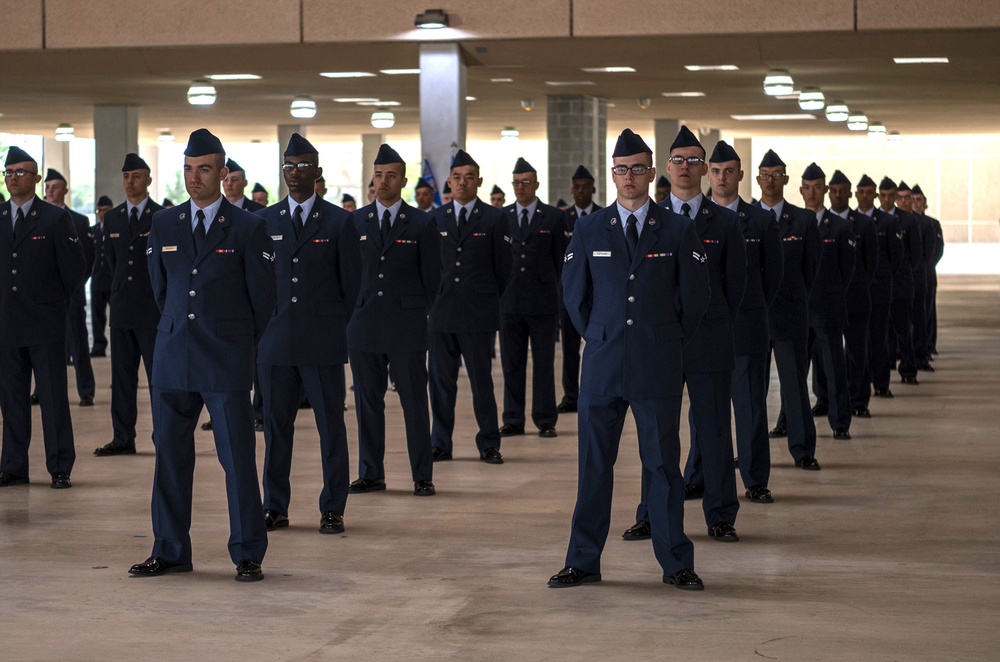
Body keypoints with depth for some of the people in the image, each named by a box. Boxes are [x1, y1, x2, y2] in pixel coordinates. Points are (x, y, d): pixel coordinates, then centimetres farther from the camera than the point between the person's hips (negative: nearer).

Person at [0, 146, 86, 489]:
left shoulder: (56, 219, -1)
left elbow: (75, 268, 1)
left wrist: (58, 301, 6)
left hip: (45, 323, -3)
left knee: (54, 398, -1)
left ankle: (60, 469, 4)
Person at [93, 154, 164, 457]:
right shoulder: (112, 218, 11)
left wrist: (158, 296, 2)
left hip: (153, 307, -5)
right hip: (122, 306, 5)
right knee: (122, 376, 7)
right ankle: (123, 439, 11)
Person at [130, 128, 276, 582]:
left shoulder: (248, 228, -1)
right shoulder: (163, 225, 9)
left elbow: (262, 297, 3)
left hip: (227, 362, -4)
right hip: (173, 358, 4)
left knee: (238, 457, -3)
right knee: (170, 455, 6)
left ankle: (248, 556, 5)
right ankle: (170, 552, 16)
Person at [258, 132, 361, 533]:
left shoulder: (339, 221, 3)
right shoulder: (264, 221, 10)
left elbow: (351, 282, 5)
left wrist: (333, 325, 3)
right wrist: (264, 323, 6)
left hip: (323, 341, -2)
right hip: (275, 338, 2)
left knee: (331, 424, 0)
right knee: (276, 423, 5)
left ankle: (332, 509, 7)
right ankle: (275, 507, 13)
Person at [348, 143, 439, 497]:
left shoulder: (422, 224, 3)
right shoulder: (354, 222, 9)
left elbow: (432, 278, 6)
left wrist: (416, 314, 4)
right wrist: (352, 312, 6)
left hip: (407, 328, -2)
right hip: (363, 327, 2)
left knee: (414, 402, 0)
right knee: (367, 402, 6)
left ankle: (422, 476, 5)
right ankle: (371, 474, 14)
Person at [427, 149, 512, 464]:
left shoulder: (494, 219, 1)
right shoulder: (435, 218, 10)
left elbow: (503, 269, 5)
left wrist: (486, 299, 8)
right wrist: (433, 298, 8)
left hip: (479, 314, -3)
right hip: (441, 313, 3)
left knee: (481, 380, 0)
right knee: (441, 380, 5)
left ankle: (489, 445, 7)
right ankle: (440, 444, 13)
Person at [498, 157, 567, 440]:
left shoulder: (553, 217, 3)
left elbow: (560, 258, 5)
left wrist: (555, 289, 1)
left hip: (543, 300, -2)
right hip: (509, 300, 2)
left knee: (544, 364, 2)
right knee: (511, 364, 5)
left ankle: (545, 421, 8)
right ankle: (513, 420, 12)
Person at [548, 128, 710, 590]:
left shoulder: (678, 231, 3)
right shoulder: (588, 230, 7)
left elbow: (694, 295, 9)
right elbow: (573, 291, 15)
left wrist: (669, 341, 9)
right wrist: (596, 335, 11)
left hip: (658, 366, -1)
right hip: (602, 363, 1)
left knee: (663, 464, 2)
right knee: (594, 464, 4)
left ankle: (676, 564, 9)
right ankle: (583, 563, 11)